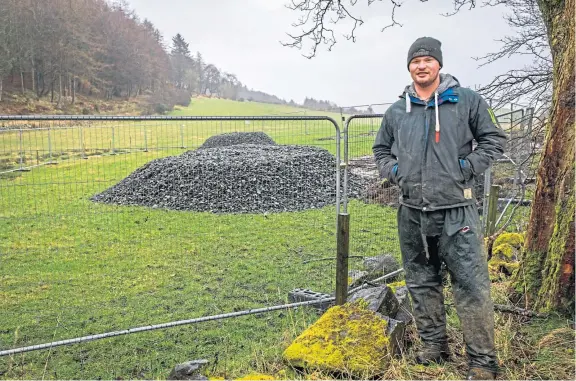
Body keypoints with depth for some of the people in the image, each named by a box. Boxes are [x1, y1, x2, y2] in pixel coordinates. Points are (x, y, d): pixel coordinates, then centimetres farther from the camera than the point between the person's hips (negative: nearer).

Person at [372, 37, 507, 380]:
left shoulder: (467, 101, 2)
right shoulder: (396, 111, 11)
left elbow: (495, 140, 6)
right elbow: (381, 150, 23)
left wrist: (467, 167, -6)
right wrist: (394, 172, 6)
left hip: (456, 210, -4)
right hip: (412, 212, 4)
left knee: (472, 284, -5)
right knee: (422, 283, 13)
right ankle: (434, 346, 29)